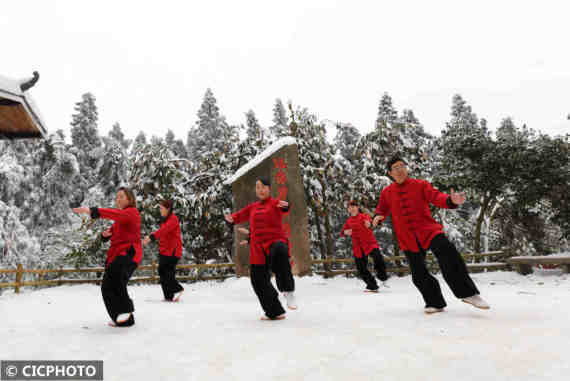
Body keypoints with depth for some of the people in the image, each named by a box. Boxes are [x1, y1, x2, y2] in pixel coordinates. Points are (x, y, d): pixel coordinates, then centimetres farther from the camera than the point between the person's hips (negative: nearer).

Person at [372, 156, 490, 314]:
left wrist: (450, 200, -31)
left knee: (450, 257, -20)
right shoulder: (386, 192, 7)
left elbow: (436, 197, -10)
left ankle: (468, 293, -3)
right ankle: (435, 303, 22)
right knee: (419, 274, 1)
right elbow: (382, 210, 17)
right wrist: (377, 217, -7)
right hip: (407, 238, 2)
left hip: (429, 229, -1)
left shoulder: (420, 185, 2)